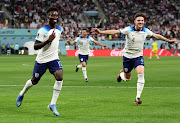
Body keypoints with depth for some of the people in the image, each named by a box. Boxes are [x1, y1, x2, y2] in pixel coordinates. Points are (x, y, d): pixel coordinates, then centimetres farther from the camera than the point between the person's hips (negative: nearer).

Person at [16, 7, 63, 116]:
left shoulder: (60, 29, 3)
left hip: (54, 59, 4)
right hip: (42, 60, -4)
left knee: (59, 77, -21)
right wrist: (48, 40, -30)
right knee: (34, 81, 11)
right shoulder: (43, 30, -17)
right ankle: (22, 94, 44)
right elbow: (35, 46, -21)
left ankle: (53, 104, -14)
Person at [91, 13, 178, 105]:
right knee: (127, 78, 8)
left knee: (141, 74, -22)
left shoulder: (145, 31, -4)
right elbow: (115, 32, -23)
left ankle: (138, 97, -16)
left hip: (138, 56, 2)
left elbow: (156, 36, 12)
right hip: (127, 56, -2)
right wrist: (101, 32, -34)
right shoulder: (129, 30, -15)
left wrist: (169, 40, 19)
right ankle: (121, 73, 48)